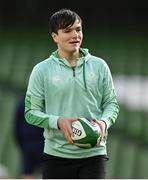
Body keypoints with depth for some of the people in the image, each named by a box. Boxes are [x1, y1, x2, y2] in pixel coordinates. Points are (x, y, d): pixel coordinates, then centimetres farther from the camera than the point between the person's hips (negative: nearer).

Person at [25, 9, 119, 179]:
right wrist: (58, 121, -17)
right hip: (57, 155, 0)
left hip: (93, 154, 0)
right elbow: (31, 112, 1)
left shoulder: (99, 66, 4)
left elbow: (111, 103, 10)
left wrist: (104, 122, -12)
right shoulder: (42, 70, 0)